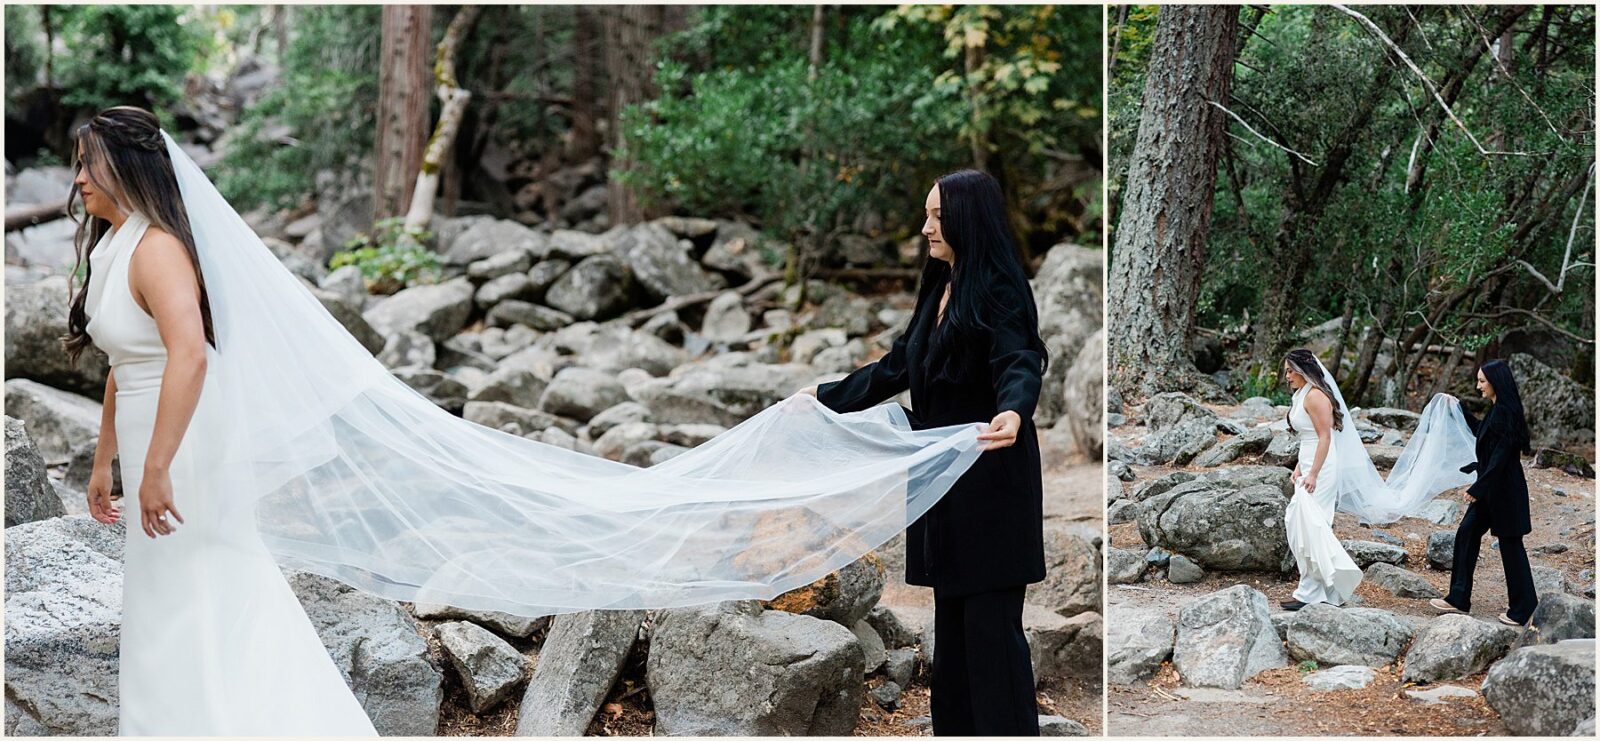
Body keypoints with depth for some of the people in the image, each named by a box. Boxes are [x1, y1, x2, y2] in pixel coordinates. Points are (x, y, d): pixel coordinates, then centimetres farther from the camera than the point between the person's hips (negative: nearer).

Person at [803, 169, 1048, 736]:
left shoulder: (999, 292, -12)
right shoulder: (939, 292, 14)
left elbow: (1019, 366, -28)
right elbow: (894, 369, 22)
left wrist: (1013, 412, -49)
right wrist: (825, 397, 26)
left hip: (990, 484, -9)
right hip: (945, 480, 9)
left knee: (990, 621, -6)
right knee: (952, 618, 11)